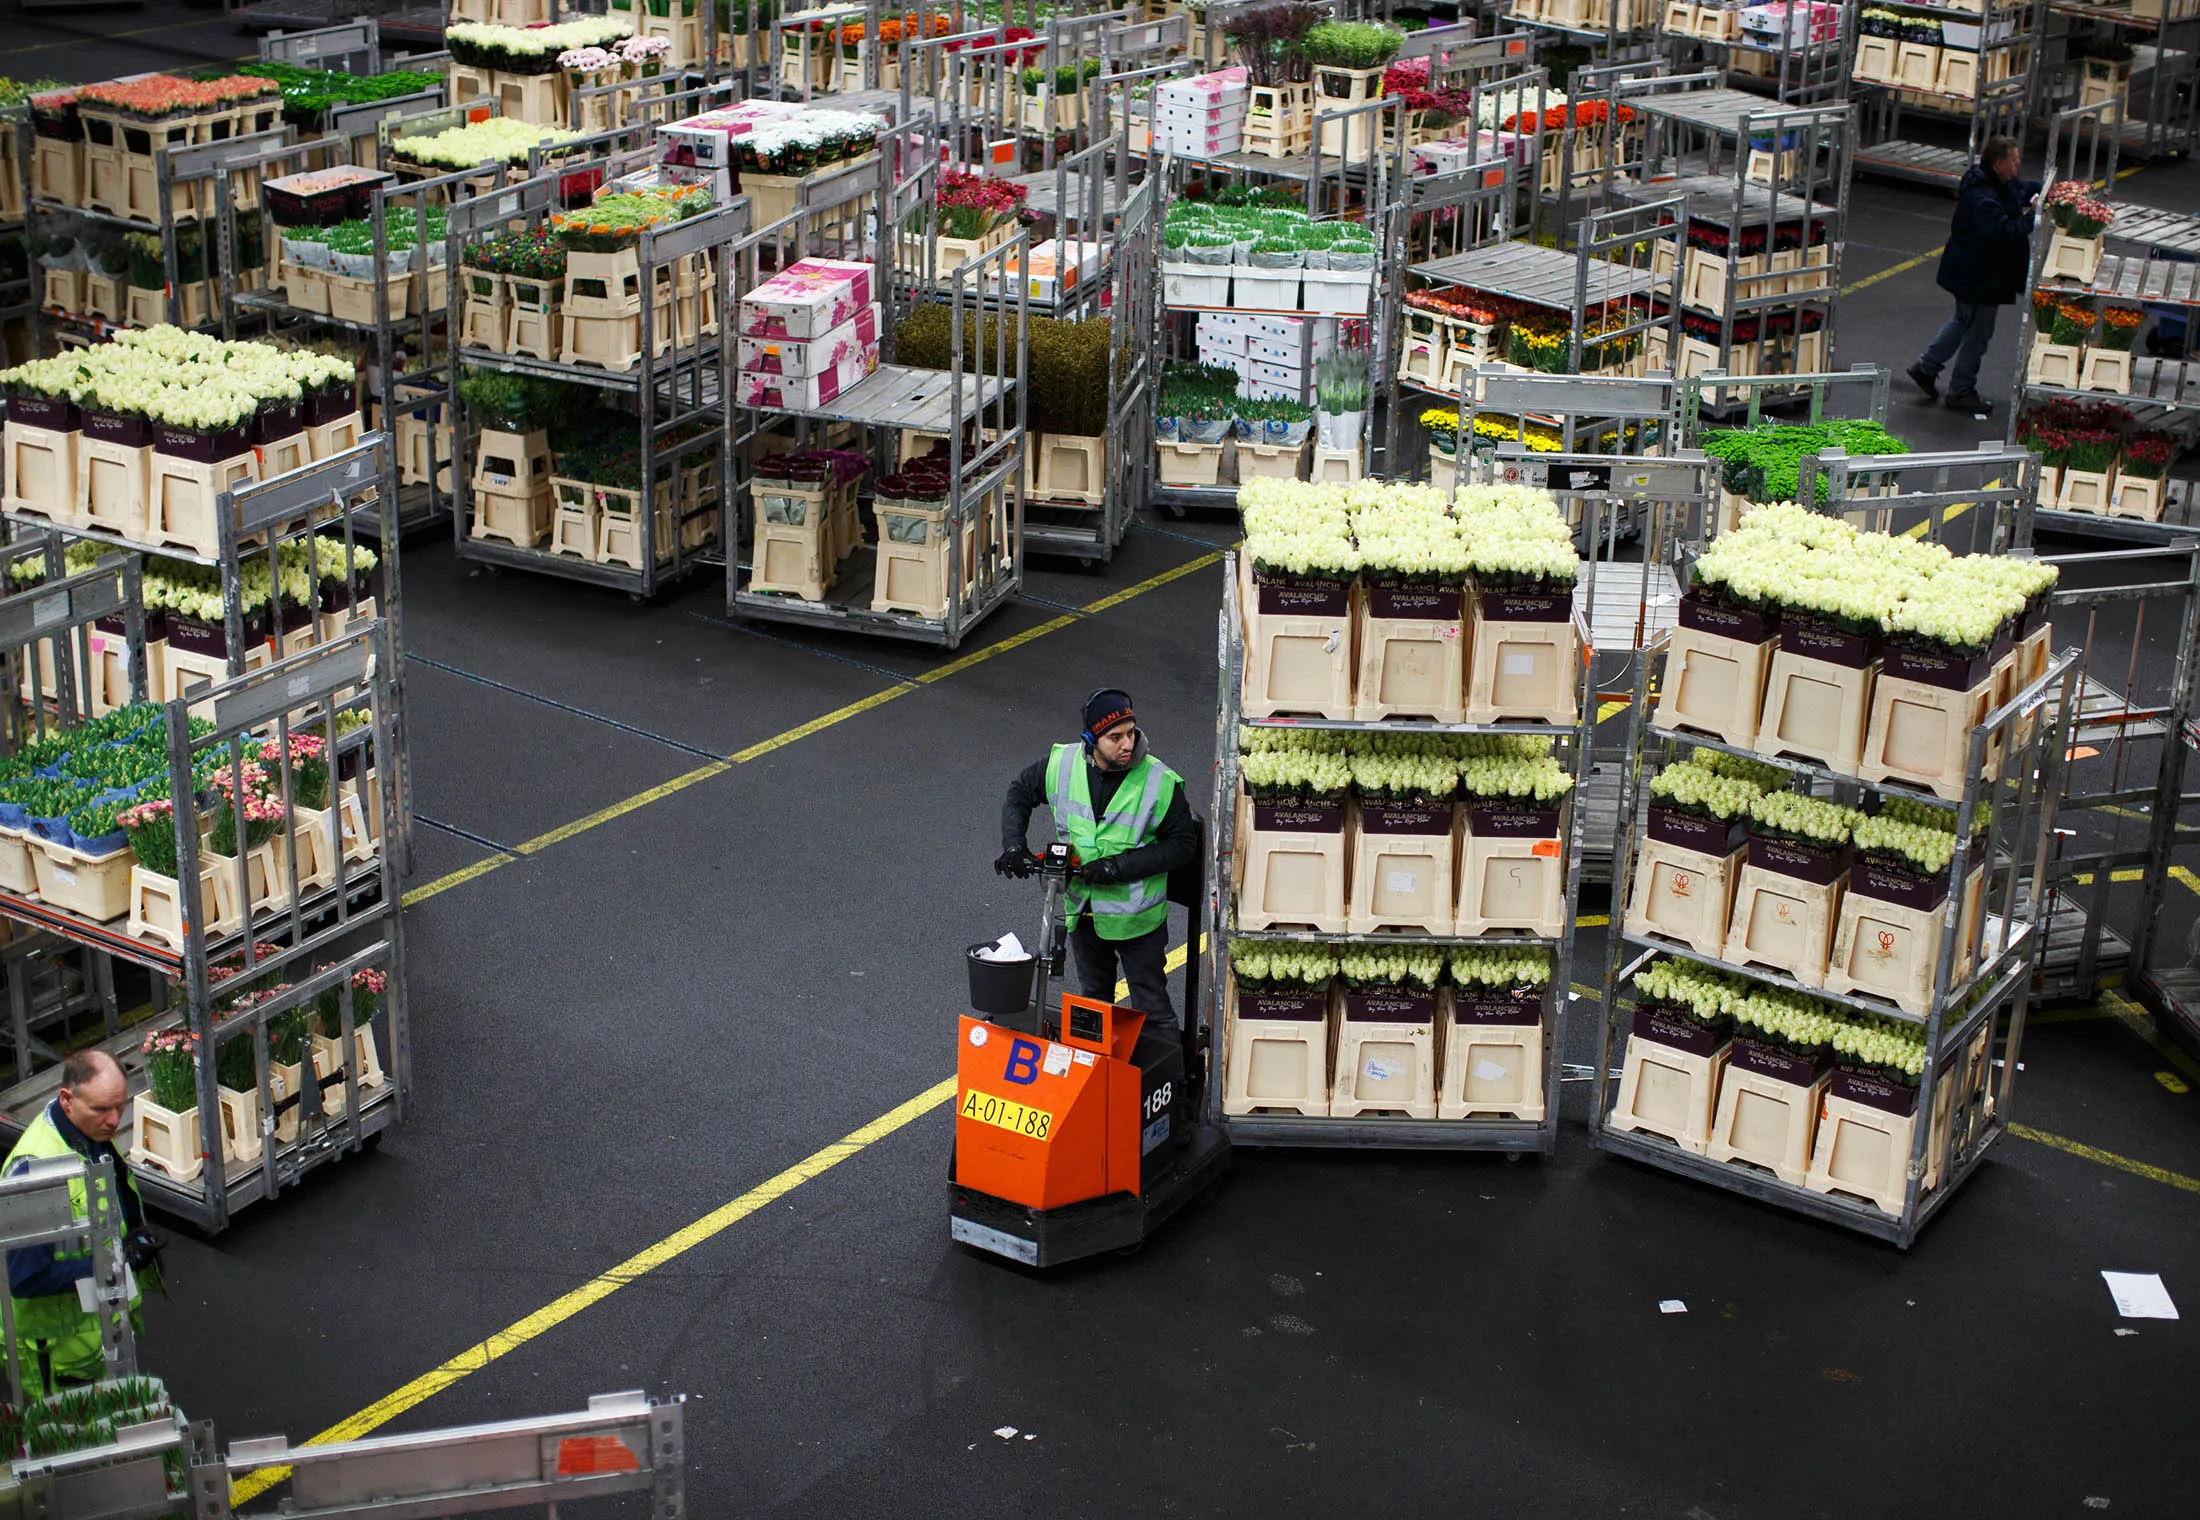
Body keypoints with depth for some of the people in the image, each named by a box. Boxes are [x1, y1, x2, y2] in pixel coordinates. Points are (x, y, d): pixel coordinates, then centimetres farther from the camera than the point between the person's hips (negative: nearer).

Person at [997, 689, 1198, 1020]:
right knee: (1093, 997, 24)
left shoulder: (1160, 783, -20)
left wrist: (1120, 866, -23)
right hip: (1083, 910, 4)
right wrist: (1013, 843, -6)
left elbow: (1183, 845, -15)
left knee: (1151, 1007, 4)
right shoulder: (1062, 764, -10)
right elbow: (1020, 793, 8)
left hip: (1137, 916, -4)